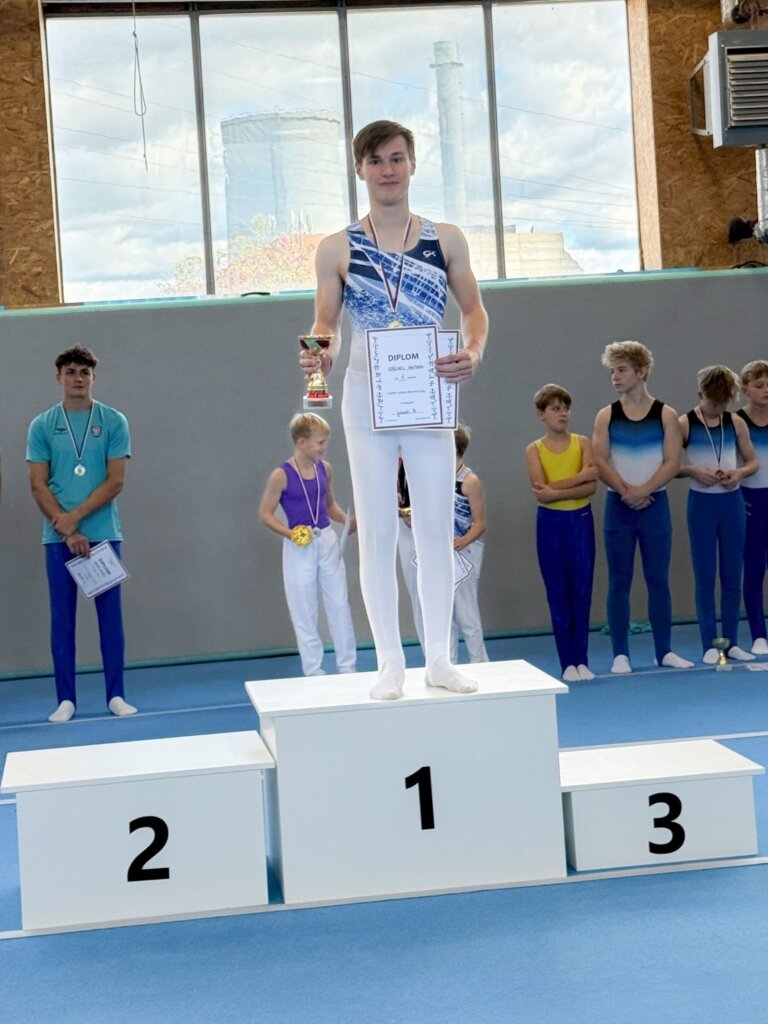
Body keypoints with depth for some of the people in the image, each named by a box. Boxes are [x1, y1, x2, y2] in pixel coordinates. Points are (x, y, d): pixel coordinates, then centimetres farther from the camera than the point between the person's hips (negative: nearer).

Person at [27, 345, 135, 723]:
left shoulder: (113, 422, 1)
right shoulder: (42, 426, 3)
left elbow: (115, 482, -5)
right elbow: (38, 485, -1)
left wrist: (75, 516, -14)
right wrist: (67, 531, -10)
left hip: (104, 533, -1)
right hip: (58, 538, 1)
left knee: (110, 616, 4)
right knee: (62, 618, 4)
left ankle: (116, 695, 11)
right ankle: (66, 699, 10)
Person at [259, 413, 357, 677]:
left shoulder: (325, 469, 2)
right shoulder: (281, 475, -12)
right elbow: (265, 513, -7)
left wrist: (350, 523, 0)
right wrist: (288, 533, -21)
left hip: (327, 541, 4)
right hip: (299, 548, -4)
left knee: (339, 605, 8)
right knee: (305, 613, 5)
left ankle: (348, 667, 18)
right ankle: (313, 673, 14)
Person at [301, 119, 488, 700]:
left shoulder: (446, 239, 5)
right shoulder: (338, 249, 2)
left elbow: (474, 309, 8)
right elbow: (326, 324, 5)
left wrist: (473, 354, -12)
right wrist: (322, 354, -17)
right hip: (367, 401, -1)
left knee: (437, 528, 4)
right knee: (378, 532, 3)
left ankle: (440, 659, 14)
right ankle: (391, 664, 10)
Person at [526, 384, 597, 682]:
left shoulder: (582, 443, 1)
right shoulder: (534, 450, -1)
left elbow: (591, 487, -11)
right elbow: (541, 490, -15)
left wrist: (555, 492, -20)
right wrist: (580, 476, -16)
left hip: (581, 520, 1)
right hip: (550, 523, -1)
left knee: (582, 591, 2)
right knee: (558, 593, 3)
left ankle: (582, 660, 9)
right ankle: (567, 662, 8)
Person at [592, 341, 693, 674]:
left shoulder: (665, 415, 1)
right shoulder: (606, 416, 3)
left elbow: (672, 462, -6)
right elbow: (600, 462, -4)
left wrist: (643, 491, -16)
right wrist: (626, 492, -15)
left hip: (654, 505, 0)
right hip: (618, 507, 1)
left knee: (658, 579, 4)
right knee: (619, 581, 2)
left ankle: (664, 651, 11)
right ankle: (621, 655, 5)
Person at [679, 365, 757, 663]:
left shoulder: (736, 423, 4)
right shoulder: (684, 424, -5)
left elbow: (752, 461, 11)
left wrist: (739, 473, -9)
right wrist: (693, 470, -21)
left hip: (732, 502, 3)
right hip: (702, 504, -3)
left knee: (732, 575, 7)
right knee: (705, 577, 0)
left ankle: (731, 642, 15)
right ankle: (709, 646, 5)